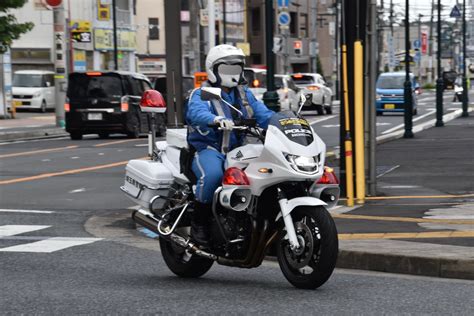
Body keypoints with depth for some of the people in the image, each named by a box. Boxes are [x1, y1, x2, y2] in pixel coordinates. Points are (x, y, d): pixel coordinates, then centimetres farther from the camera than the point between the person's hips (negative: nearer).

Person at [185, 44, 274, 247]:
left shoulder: (244, 94, 19)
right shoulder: (201, 95, -1)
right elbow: (196, 112, -25)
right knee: (212, 175, -37)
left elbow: (263, 114, 6)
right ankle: (198, 222, -21)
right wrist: (216, 120, -47)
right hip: (208, 149, -6)